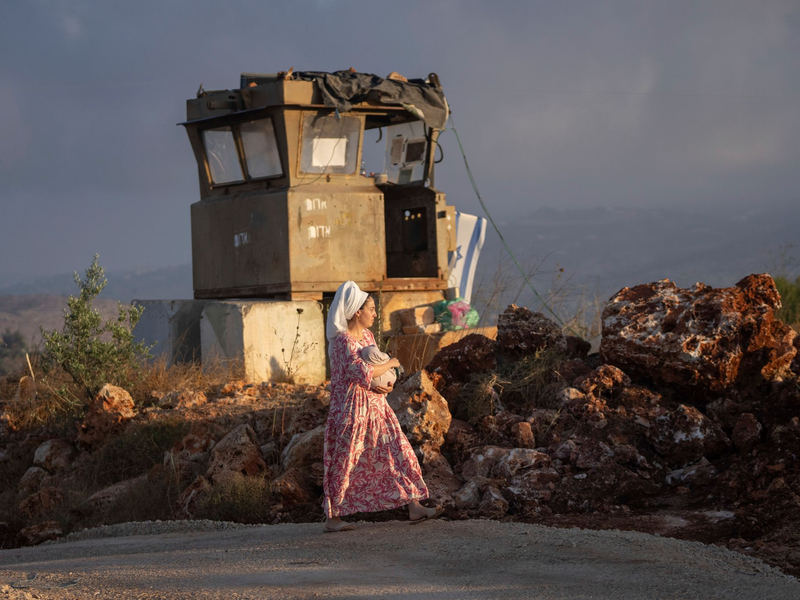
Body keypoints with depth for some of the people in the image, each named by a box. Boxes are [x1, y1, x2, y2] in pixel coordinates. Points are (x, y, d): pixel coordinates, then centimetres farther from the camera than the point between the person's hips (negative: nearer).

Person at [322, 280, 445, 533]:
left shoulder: (368, 336, 11)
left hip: (375, 406, 9)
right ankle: (332, 518, 7)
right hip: (352, 408, -9)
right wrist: (390, 364, -13)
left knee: (398, 452, 5)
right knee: (345, 463, -2)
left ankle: (414, 507, 7)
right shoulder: (342, 341, -16)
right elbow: (361, 372, -27)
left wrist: (383, 386, -2)